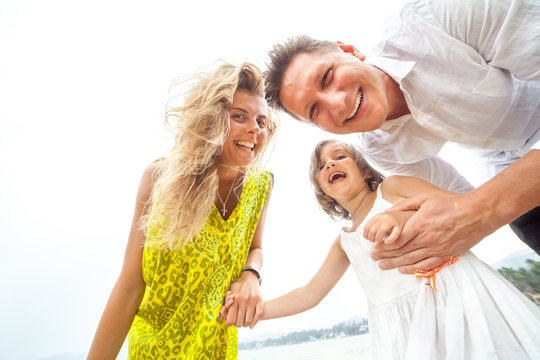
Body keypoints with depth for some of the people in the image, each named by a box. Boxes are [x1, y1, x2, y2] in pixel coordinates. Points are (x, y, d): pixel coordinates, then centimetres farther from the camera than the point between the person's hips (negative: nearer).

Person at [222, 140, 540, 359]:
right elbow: (310, 293, 16)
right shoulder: (345, 242, 14)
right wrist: (254, 309, 7)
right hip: (403, 332, 4)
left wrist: (408, 217, -30)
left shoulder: (393, 187, 1)